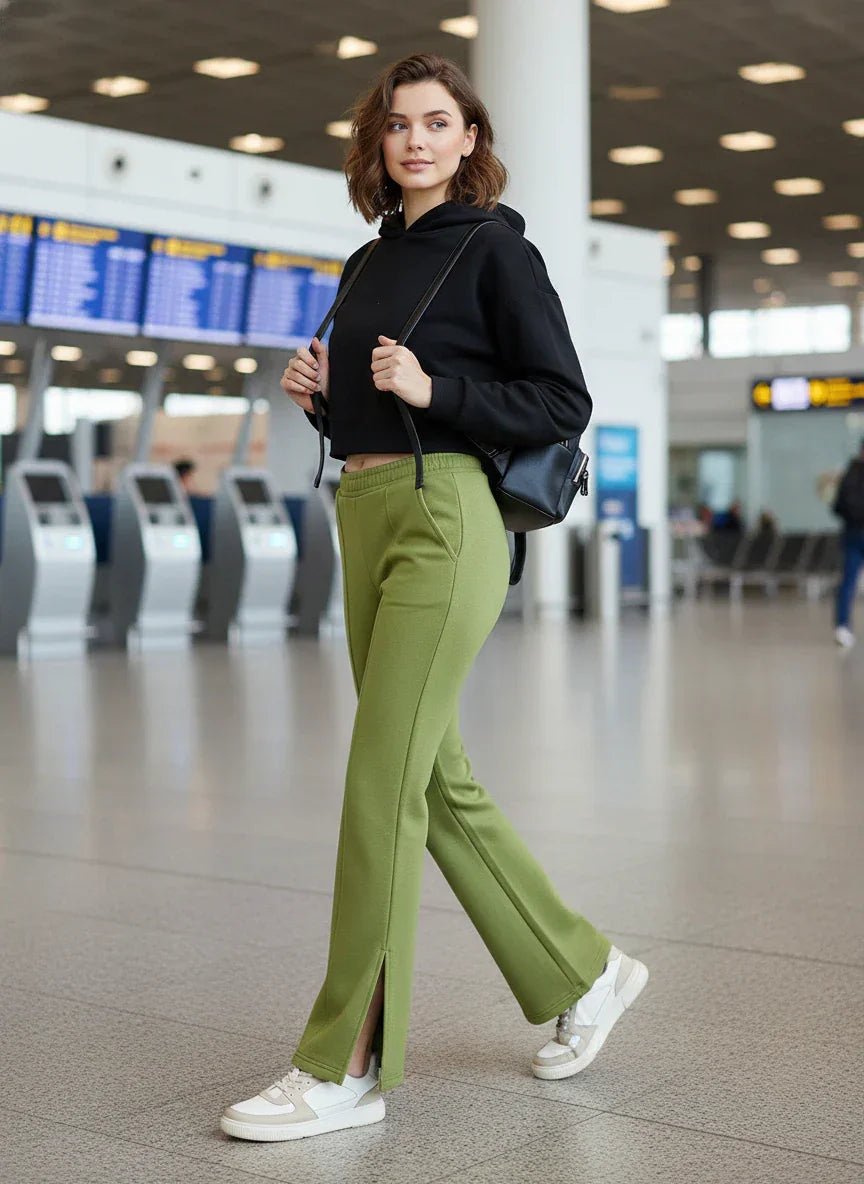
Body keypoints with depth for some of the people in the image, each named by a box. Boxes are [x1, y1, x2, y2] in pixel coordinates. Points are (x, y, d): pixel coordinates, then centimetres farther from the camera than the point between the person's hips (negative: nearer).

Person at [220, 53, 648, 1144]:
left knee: (381, 786, -9)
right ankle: (581, 972, 28)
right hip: (365, 519, 8)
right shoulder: (373, 260, 19)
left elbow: (564, 402, -7)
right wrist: (317, 391, 5)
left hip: (445, 519, -8)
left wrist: (432, 389, -16)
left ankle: (345, 1067, -1)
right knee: (436, 782, 11)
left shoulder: (494, 246, -2)